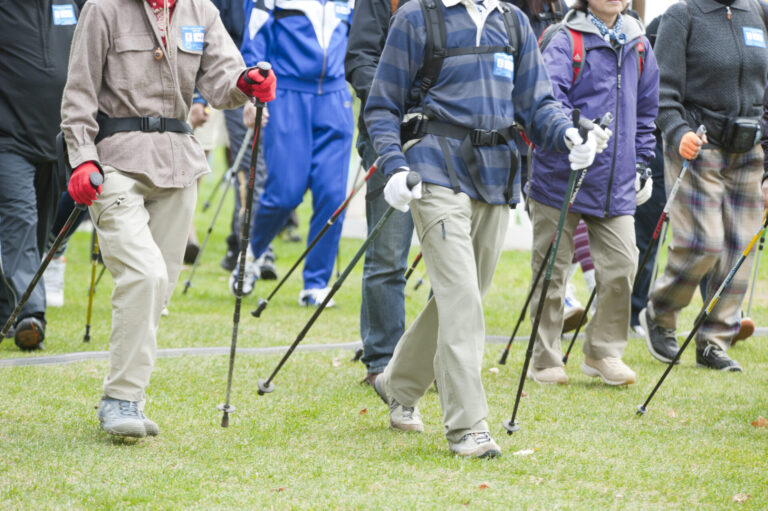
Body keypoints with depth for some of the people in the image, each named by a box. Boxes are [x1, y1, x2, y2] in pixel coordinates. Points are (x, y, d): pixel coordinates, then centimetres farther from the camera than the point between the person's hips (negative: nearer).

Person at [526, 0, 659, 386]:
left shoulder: (637, 45, 12)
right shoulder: (567, 42, -6)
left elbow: (646, 109, 23)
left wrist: (642, 162, 20)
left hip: (616, 182, 5)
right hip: (561, 177, -4)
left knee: (622, 265, -3)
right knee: (552, 270, 3)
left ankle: (604, 352, 14)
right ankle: (545, 360, 15)